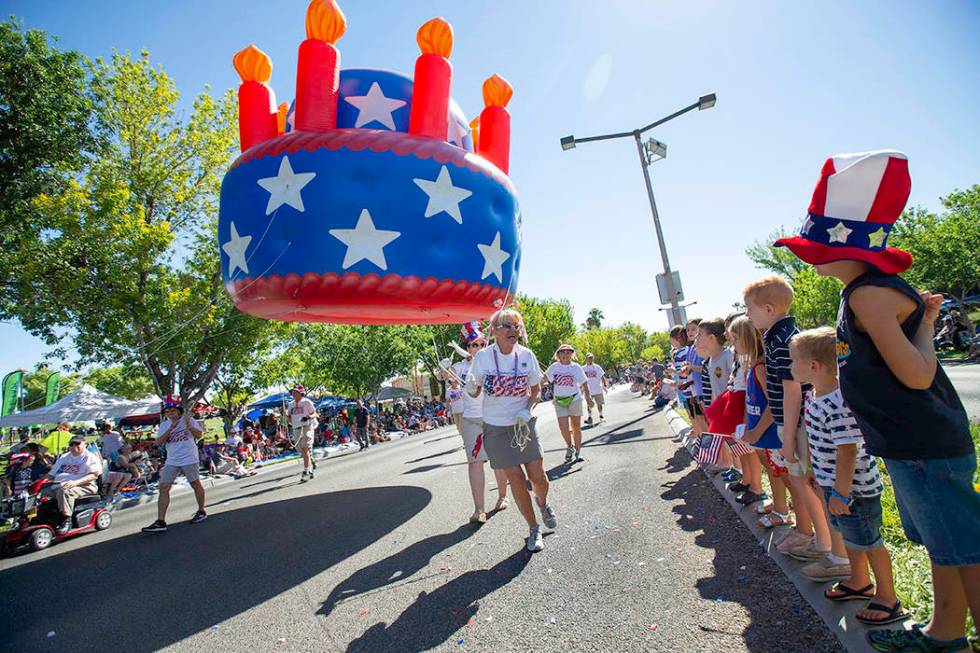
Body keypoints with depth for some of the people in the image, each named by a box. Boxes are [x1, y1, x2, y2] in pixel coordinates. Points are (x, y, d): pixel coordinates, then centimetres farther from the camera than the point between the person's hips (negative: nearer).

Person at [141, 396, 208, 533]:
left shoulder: (188, 419, -3)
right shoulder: (164, 425, 7)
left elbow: (199, 435, -6)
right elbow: (158, 443, -4)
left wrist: (188, 426, -21)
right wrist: (170, 429, -15)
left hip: (189, 459, -4)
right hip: (171, 461, 4)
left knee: (196, 484, 7)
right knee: (163, 488, -4)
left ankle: (201, 511, 24)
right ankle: (160, 522, -2)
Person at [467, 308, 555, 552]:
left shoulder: (526, 355, -6)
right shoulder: (483, 356, -11)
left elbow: (536, 389, 6)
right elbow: (474, 392, -1)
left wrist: (527, 410, -11)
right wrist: (470, 388, -25)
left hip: (524, 424, 2)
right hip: (496, 428, -1)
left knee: (539, 479, 2)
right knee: (517, 481, 3)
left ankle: (543, 502, 40)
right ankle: (534, 529, 26)